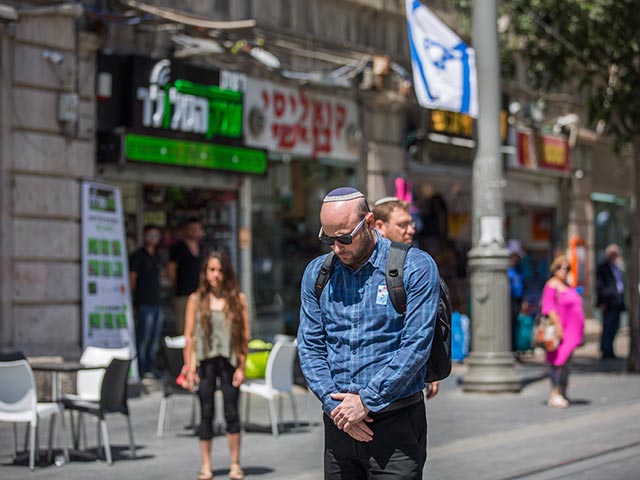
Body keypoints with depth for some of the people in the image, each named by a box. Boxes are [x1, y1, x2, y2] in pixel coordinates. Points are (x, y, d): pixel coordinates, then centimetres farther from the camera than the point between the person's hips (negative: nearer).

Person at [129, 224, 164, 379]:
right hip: (144, 304, -7)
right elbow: (132, 278, -5)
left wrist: (160, 303, 18)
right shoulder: (138, 256, -4)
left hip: (157, 303, 7)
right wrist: (135, 299, -8)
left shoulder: (157, 257, 18)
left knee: (155, 338, 10)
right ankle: (142, 368, -2)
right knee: (144, 337, -7)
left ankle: (150, 367, 17)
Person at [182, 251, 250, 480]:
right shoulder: (196, 299, 3)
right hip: (205, 362, 0)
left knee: (231, 412, 1)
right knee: (206, 413, 4)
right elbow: (189, 336, 3)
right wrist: (189, 368, -2)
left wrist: (241, 366, -4)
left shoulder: (238, 299, 3)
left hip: (229, 361, 0)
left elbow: (245, 335, 2)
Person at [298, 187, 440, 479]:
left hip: (395, 422, -4)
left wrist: (367, 402, -13)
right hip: (339, 422, 4)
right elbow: (309, 346, 6)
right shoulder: (317, 273, 8)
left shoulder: (415, 267, -6)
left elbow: (416, 346, -12)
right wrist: (334, 403, -7)